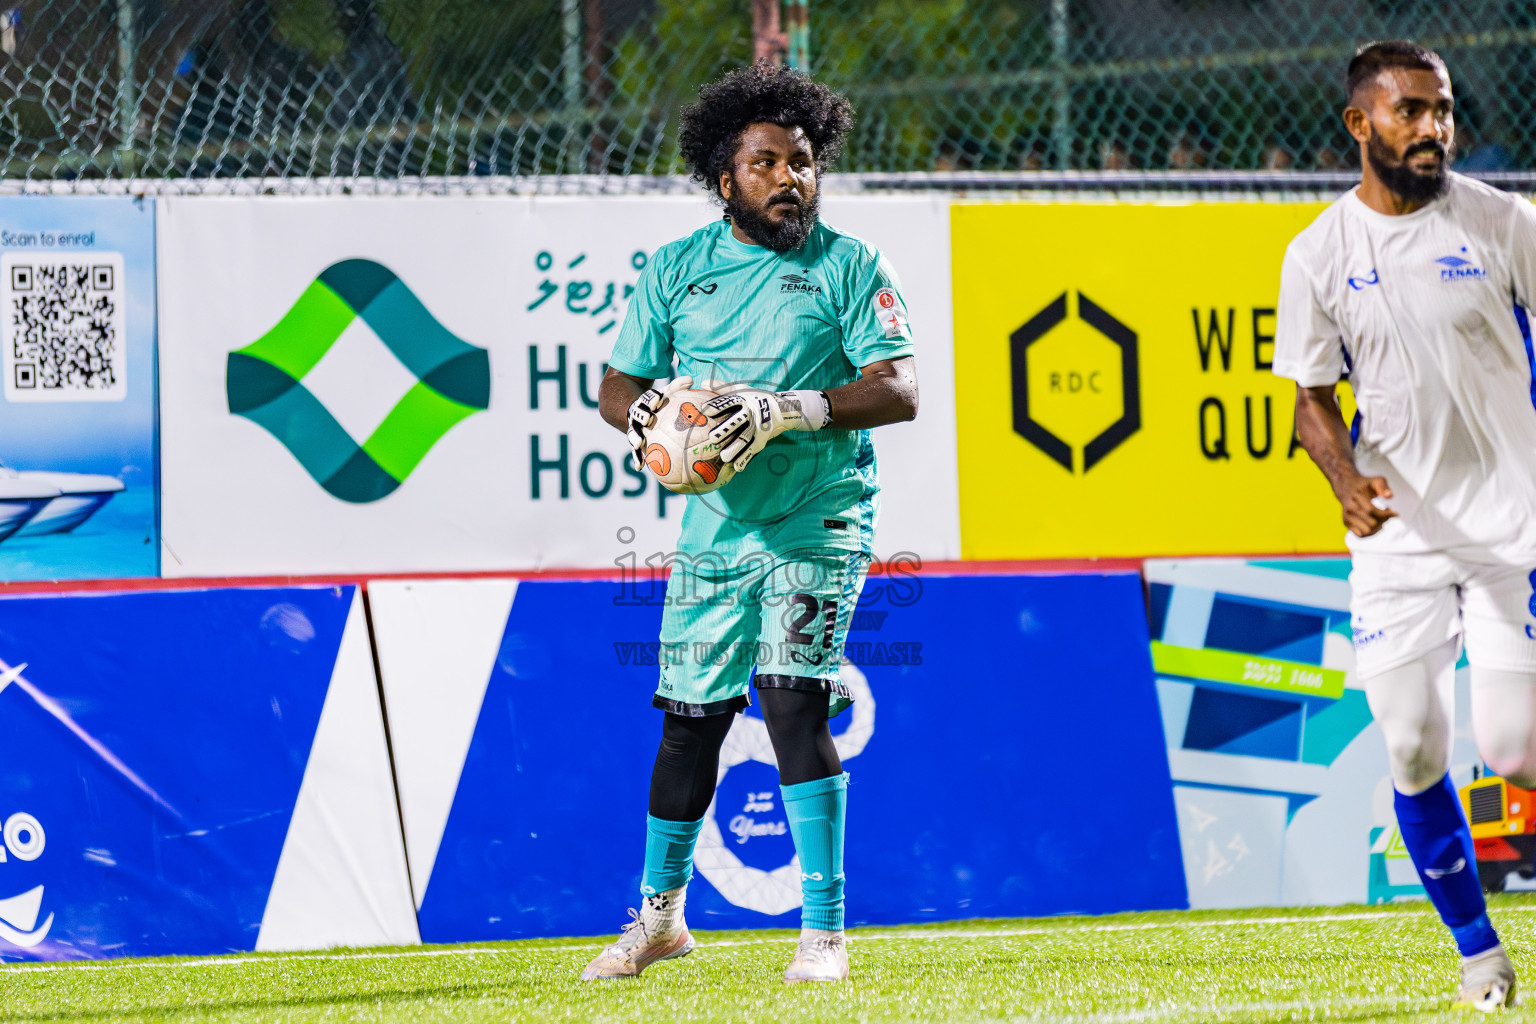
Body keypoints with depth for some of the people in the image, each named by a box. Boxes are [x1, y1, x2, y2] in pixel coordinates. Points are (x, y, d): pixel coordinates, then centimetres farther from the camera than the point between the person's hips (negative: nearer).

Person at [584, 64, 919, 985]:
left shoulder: (851, 268, -2)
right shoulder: (677, 270, 7)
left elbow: (900, 389, -12)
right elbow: (618, 388, 10)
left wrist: (790, 408, -26)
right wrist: (644, 409, -14)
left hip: (819, 523, -3)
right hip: (715, 526, 3)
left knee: (793, 700, -18)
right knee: (689, 719, 8)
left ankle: (825, 933, -13)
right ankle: (660, 913, 29)